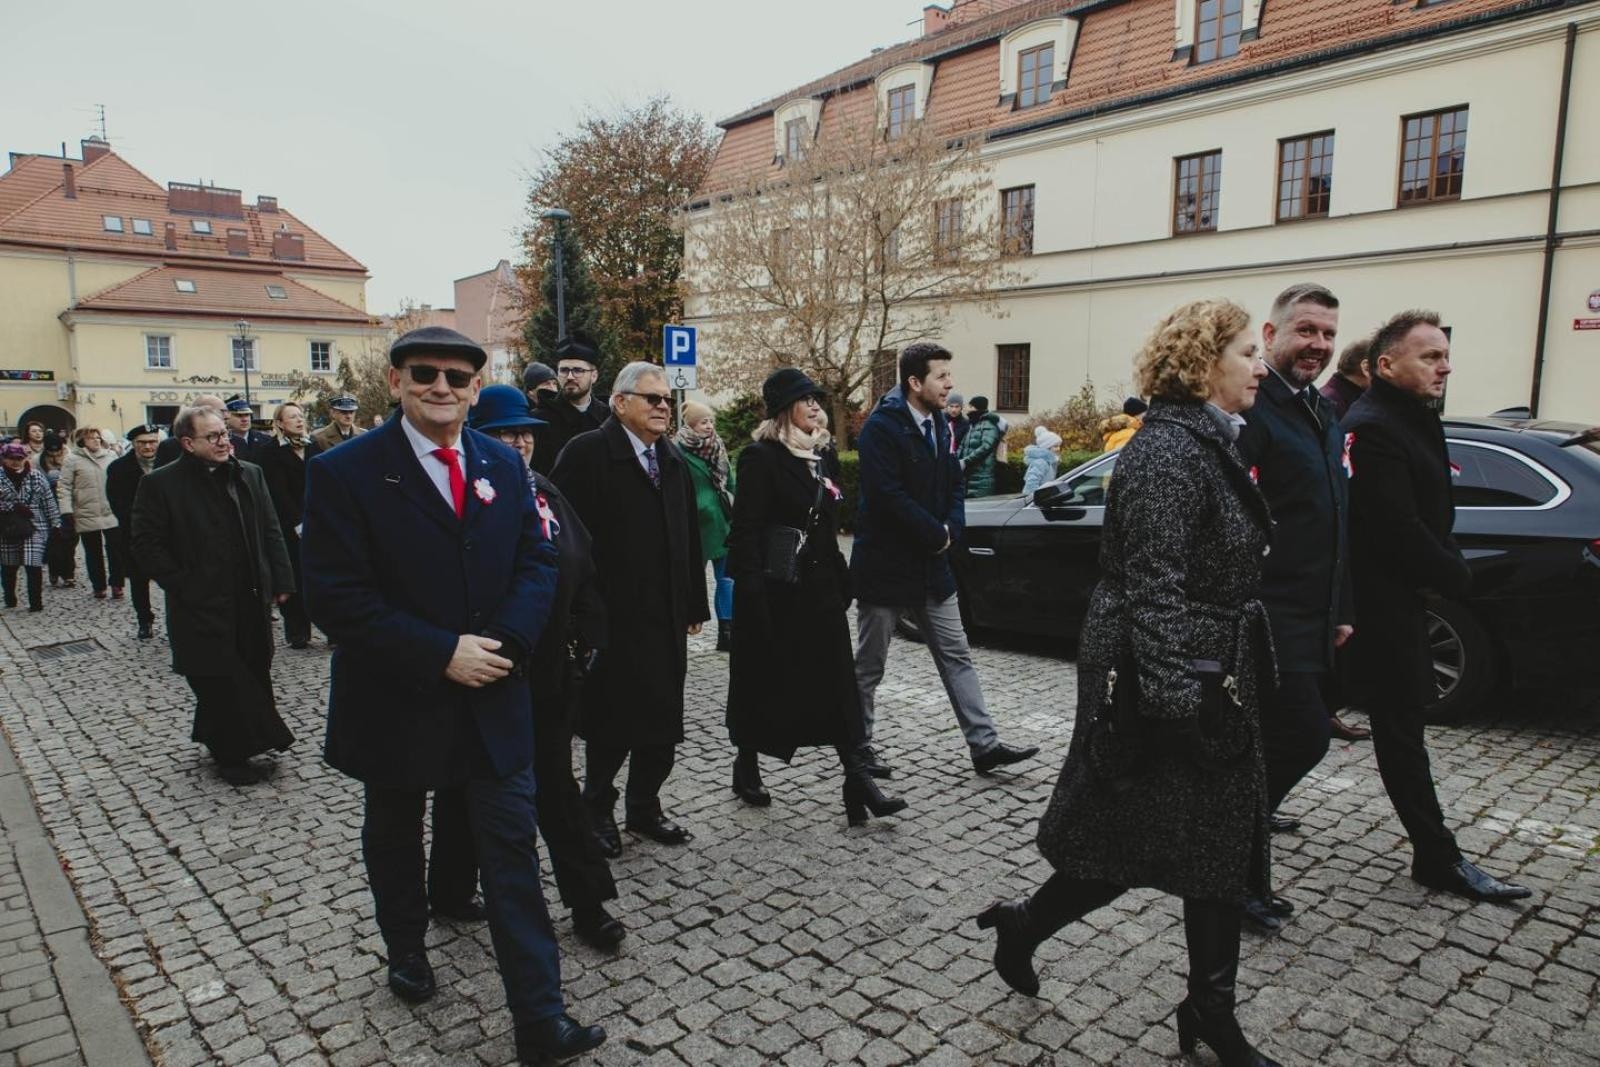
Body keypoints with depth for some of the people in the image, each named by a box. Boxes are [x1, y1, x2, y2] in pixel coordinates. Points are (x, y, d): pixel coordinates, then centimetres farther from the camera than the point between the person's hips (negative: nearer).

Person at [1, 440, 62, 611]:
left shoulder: (37, 477, 2)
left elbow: (49, 502, 3)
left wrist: (55, 524, 1)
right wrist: (14, 507, -13)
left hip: (35, 528, -1)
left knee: (34, 566, -9)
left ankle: (35, 602, -1)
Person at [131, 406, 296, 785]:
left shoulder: (250, 474, 8)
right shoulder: (161, 483, -5)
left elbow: (271, 531, 11)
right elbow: (147, 546, -5)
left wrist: (281, 581, 6)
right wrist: (185, 587, -10)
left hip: (251, 601, 5)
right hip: (202, 608, -4)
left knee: (252, 676, 9)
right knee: (220, 681, 1)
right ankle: (232, 757, 14)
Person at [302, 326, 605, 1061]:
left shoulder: (504, 465, 1)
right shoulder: (343, 471, -12)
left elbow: (537, 561, 0)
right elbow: (335, 597, -17)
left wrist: (503, 642, -17)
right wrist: (440, 654, -21)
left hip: (492, 697, 2)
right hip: (396, 702, -2)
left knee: (512, 851, 3)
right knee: (395, 839, 21)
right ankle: (406, 951, 49)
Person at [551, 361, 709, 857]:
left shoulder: (673, 458, 12)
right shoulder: (587, 452, -9)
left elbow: (689, 534, 13)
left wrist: (694, 604, 11)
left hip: (666, 617, 6)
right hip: (612, 617, -6)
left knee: (663, 721, 12)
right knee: (612, 722, 5)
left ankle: (645, 807, 30)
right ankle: (598, 808, 27)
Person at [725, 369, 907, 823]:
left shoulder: (823, 457, 12)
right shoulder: (760, 457, -10)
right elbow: (746, 530, -14)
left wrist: (840, 578, 14)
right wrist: (752, 591, -20)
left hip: (819, 586, 6)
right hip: (775, 591, -6)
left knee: (838, 683, 1)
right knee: (767, 683, 8)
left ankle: (858, 780, 2)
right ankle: (746, 767, 28)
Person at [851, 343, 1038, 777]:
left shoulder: (940, 425, 9)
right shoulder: (881, 428, -16)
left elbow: (953, 485, 13)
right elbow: (887, 496, -24)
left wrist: (951, 530, -6)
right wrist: (937, 535, -16)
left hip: (931, 564, 8)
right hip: (885, 566, -7)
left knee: (957, 656, 9)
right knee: (869, 665, 7)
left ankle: (984, 745, 15)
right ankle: (859, 748, 21)